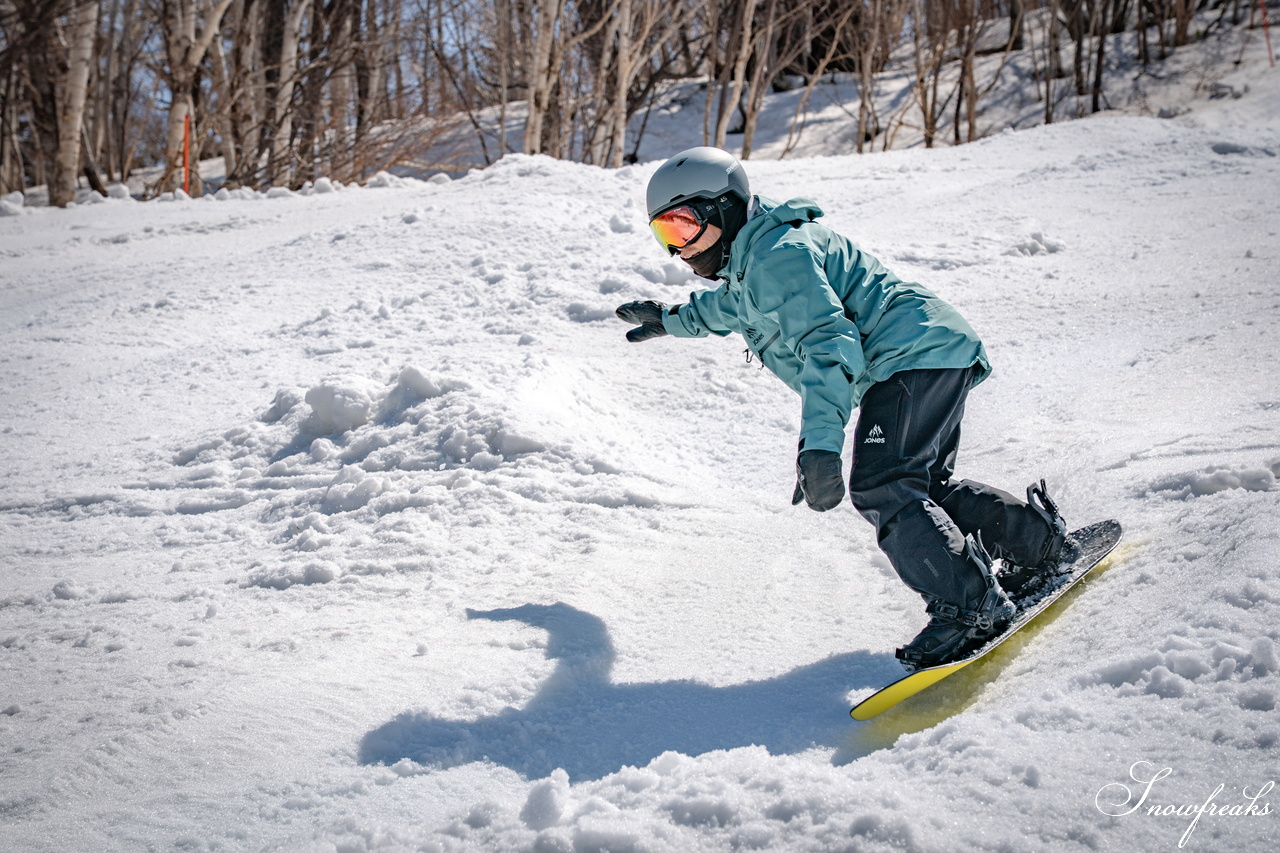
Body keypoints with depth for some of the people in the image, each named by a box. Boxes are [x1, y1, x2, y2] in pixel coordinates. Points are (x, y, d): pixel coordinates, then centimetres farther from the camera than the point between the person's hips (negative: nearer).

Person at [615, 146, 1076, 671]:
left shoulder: (777, 254, -15)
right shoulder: (748, 260, 19)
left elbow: (829, 344, -27)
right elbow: (729, 306, 46)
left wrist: (820, 445, -35)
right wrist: (671, 321, 56)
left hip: (915, 358, -11)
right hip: (928, 358, 11)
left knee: (882, 490, -19)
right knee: (925, 487, 18)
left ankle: (973, 607, -19)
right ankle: (1040, 539, 29)